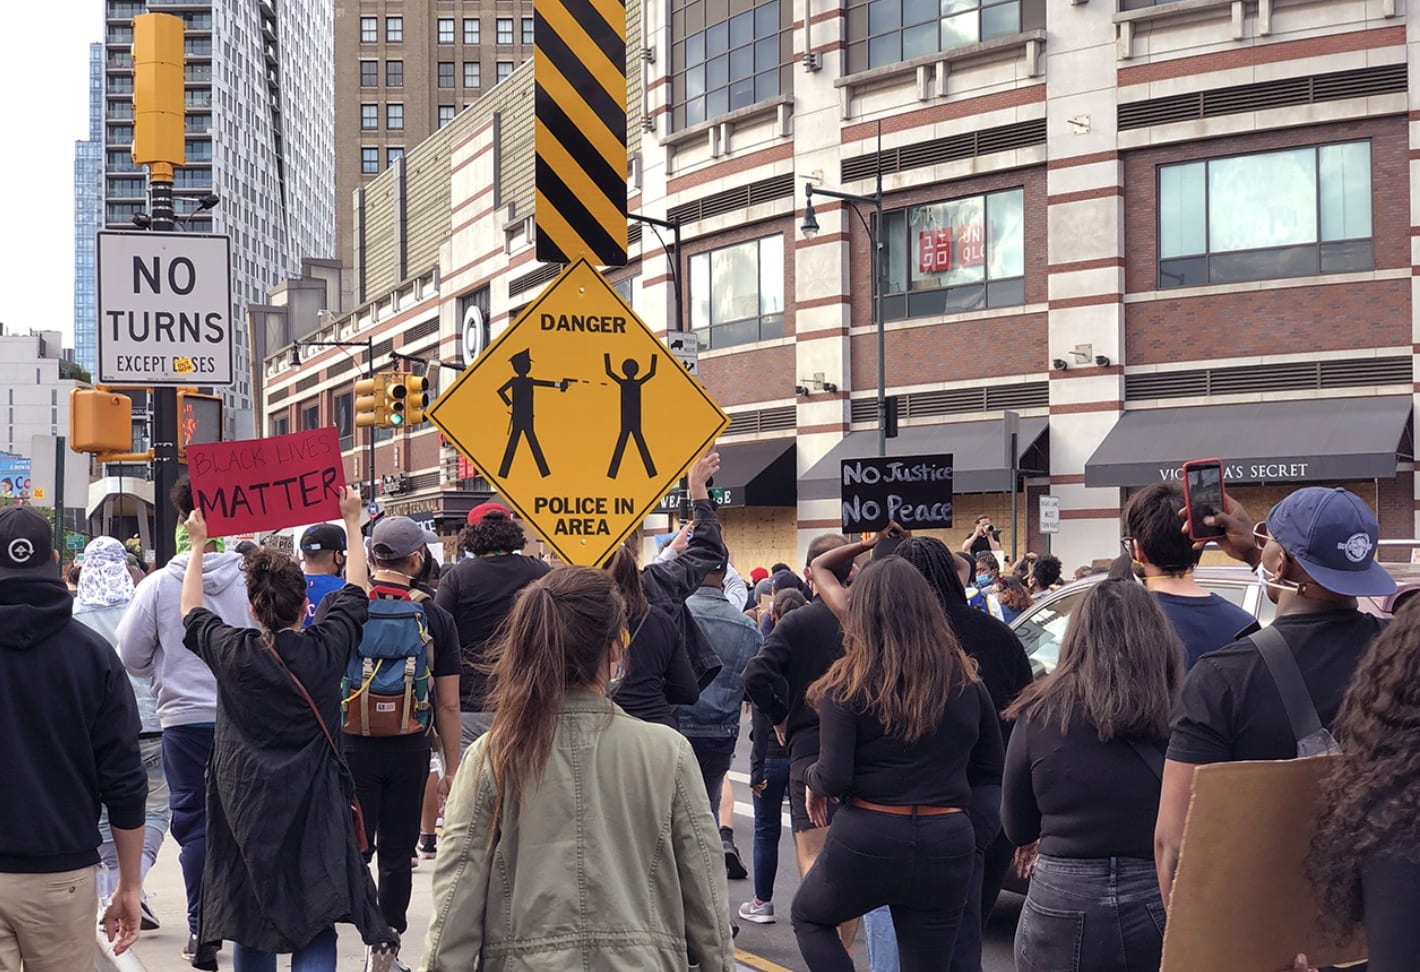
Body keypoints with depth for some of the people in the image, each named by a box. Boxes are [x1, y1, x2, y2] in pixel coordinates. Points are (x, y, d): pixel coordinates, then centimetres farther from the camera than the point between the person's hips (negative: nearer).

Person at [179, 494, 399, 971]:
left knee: (250, 927, 14)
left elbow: (191, 613, 13)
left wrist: (198, 544, 24)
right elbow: (354, 594, 9)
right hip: (313, 808, -1)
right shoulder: (324, 649, -9)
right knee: (315, 930, -2)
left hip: (244, 808, 2)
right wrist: (352, 523, 21)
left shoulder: (231, 652, -8)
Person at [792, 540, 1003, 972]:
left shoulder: (848, 681, -9)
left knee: (808, 918, 26)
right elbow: (992, 769, 9)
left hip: (867, 837, -3)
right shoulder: (964, 678, 1)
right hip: (946, 841, 3)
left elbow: (834, 777, -15)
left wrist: (812, 779, 7)